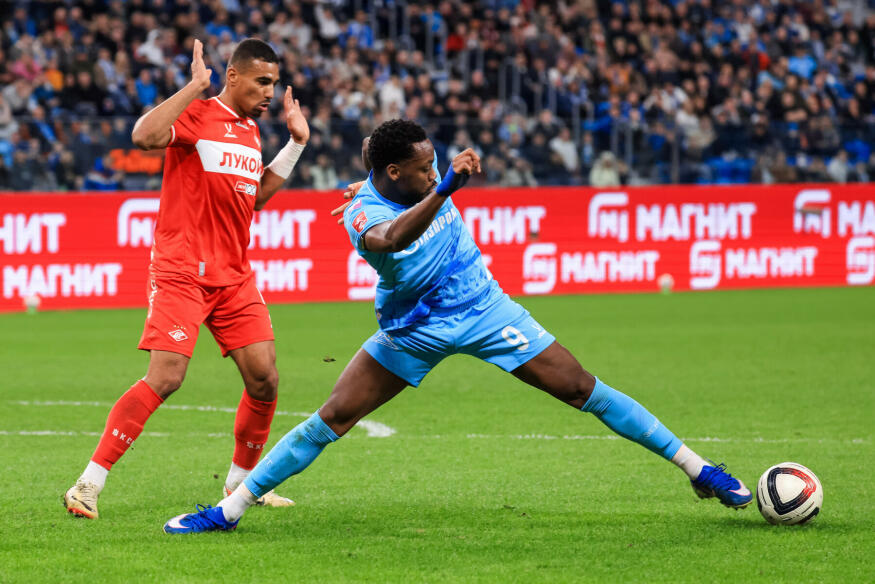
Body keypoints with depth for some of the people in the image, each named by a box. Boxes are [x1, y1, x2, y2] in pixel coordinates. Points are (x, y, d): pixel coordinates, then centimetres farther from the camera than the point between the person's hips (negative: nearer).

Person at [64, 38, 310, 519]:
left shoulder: (251, 132, 16)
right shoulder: (197, 115, -9)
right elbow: (144, 136, -28)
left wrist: (295, 144, 21)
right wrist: (193, 87, -23)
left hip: (234, 276, 8)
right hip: (181, 271, -7)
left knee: (264, 378, 0)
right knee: (165, 377, -17)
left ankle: (242, 479, 22)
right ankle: (89, 484, -12)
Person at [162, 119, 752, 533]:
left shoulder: (423, 172, -13)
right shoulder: (364, 217, -29)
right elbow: (389, 239, -54)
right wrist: (445, 188, -63)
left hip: (481, 306, 3)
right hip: (413, 330, -3)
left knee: (583, 389, -3)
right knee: (332, 419, -8)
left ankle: (698, 468, 4)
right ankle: (232, 507, 2)